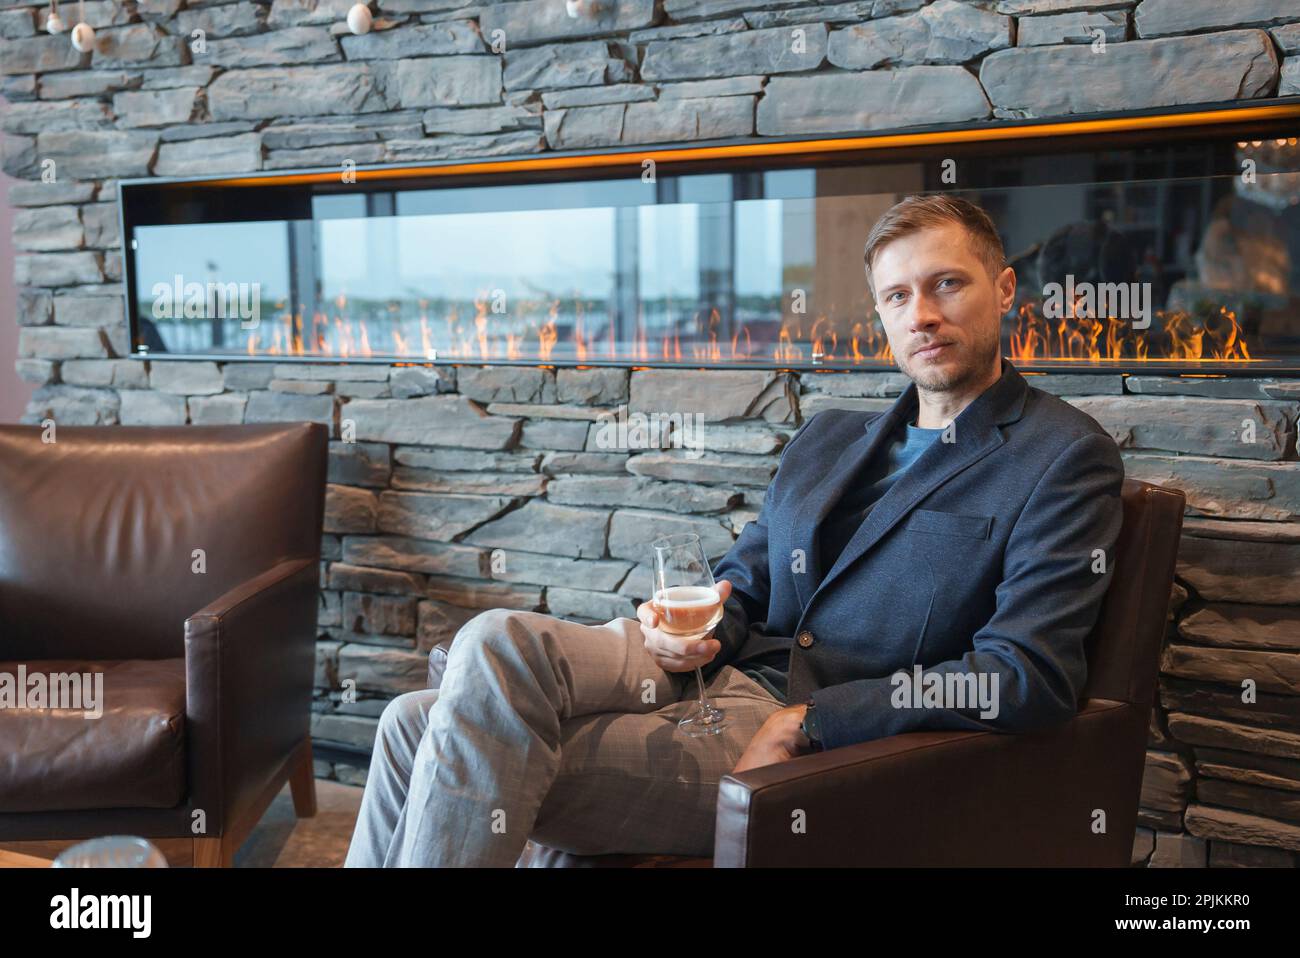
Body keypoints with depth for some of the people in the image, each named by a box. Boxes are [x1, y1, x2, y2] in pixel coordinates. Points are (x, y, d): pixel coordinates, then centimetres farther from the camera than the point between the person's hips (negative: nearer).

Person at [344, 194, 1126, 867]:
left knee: (498, 648, -23)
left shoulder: (1065, 457, -2)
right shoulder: (826, 439, 20)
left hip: (820, 736, -7)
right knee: (418, 725, -11)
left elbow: (1029, 679, -13)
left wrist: (807, 720, -15)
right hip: (723, 672, 7)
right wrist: (699, 629, -3)